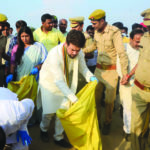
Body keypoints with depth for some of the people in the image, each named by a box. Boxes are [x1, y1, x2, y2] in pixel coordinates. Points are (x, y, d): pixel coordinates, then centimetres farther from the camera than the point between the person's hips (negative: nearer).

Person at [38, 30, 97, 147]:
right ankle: (44, 129, 35)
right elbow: (59, 81, -36)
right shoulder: (55, 54, -34)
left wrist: (91, 77, -25)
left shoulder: (79, 53, -19)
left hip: (64, 85, 4)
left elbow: (83, 68, -3)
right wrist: (74, 98, -39)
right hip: (50, 82, -4)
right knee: (49, 111, 2)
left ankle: (58, 137, 23)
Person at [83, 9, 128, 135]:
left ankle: (107, 123, 27)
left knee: (109, 100, 6)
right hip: (98, 69, 5)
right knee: (95, 97, 10)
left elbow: (122, 53, -20)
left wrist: (124, 74, -23)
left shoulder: (114, 32, -17)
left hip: (111, 71, -5)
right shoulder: (96, 32, 3)